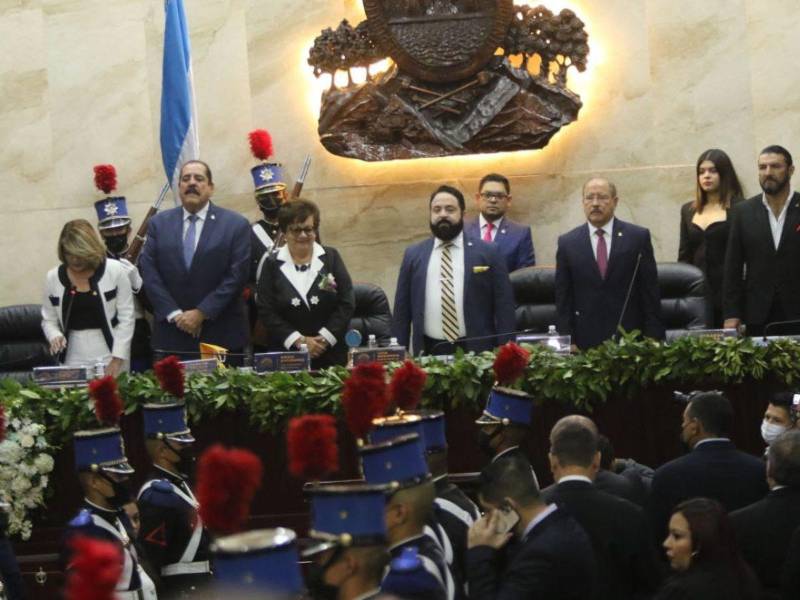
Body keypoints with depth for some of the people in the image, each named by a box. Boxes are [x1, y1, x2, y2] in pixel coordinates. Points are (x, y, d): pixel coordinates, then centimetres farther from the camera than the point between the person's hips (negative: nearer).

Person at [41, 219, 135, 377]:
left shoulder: (115, 271, -5)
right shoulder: (53, 277, 3)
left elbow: (126, 318, -5)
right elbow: (48, 320, 10)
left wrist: (117, 359, -11)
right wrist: (55, 336, -12)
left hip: (110, 355, -2)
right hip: (73, 360, 2)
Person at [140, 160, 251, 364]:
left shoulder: (236, 225, 1)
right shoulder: (159, 223, 10)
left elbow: (236, 275, -5)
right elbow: (149, 272, 3)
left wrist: (202, 313, -11)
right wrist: (174, 314, -8)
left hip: (221, 336, -2)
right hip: (171, 335, 2)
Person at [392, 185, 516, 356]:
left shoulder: (486, 253, 3)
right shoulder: (413, 255, 10)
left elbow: (504, 306, 2)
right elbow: (402, 309, 11)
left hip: (476, 351, -1)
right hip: (429, 351, 1)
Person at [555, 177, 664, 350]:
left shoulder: (638, 237, 4)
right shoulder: (567, 243, 6)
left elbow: (650, 293, 3)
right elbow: (563, 298, 6)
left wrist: (653, 339, -3)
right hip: (586, 342, 0)